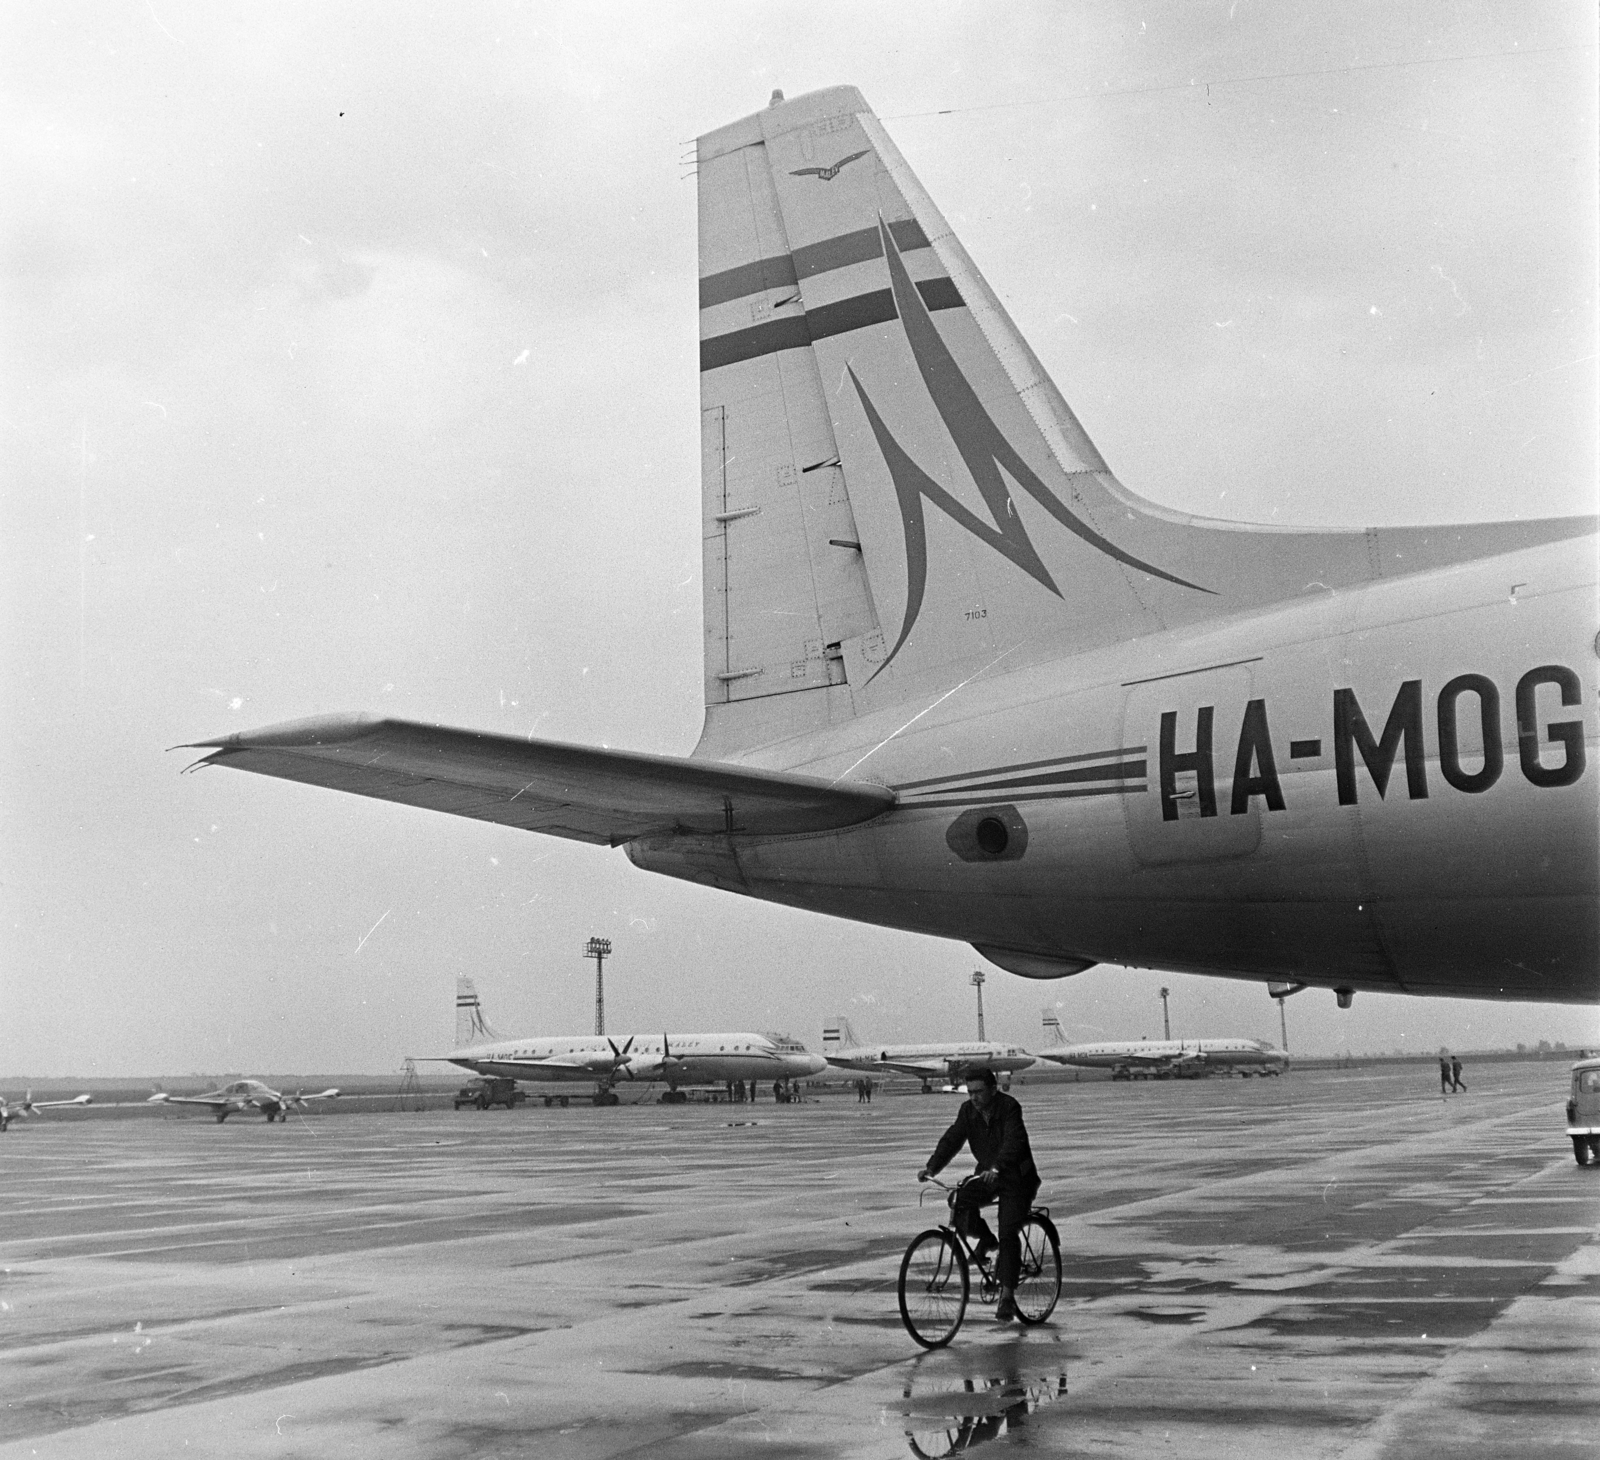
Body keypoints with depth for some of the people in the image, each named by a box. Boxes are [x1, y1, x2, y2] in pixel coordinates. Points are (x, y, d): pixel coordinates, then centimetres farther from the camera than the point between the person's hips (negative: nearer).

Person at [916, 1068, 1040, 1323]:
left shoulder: (1009, 1108, -21)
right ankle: (986, 1240, 8)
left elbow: (1013, 1141, -34)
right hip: (986, 1175, 5)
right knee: (961, 1204, -21)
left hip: (1016, 1177, -5)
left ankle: (1007, 1296, -11)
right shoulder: (968, 1111, -3)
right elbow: (951, 1139, -8)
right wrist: (932, 1167, -23)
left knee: (1009, 1234, -15)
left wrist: (996, 1168, -51)